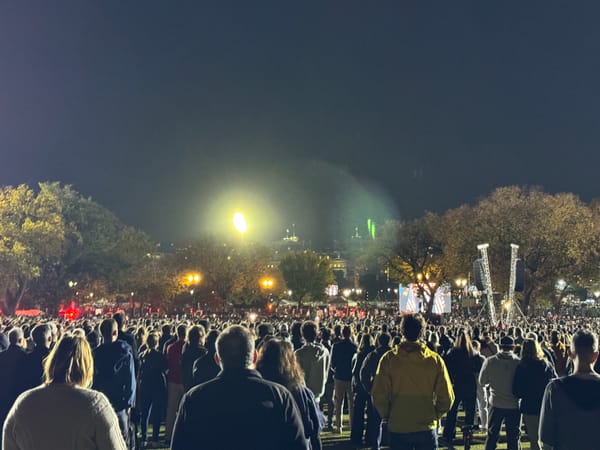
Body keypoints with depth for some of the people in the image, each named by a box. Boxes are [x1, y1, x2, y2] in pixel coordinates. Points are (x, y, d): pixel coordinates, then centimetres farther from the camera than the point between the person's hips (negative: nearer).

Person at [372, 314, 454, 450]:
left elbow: (378, 395, -9)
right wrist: (434, 415, 12)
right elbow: (447, 397, -5)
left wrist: (387, 416, 8)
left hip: (397, 427, 0)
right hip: (427, 427, 0)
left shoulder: (389, 359, -9)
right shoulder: (435, 360, -7)